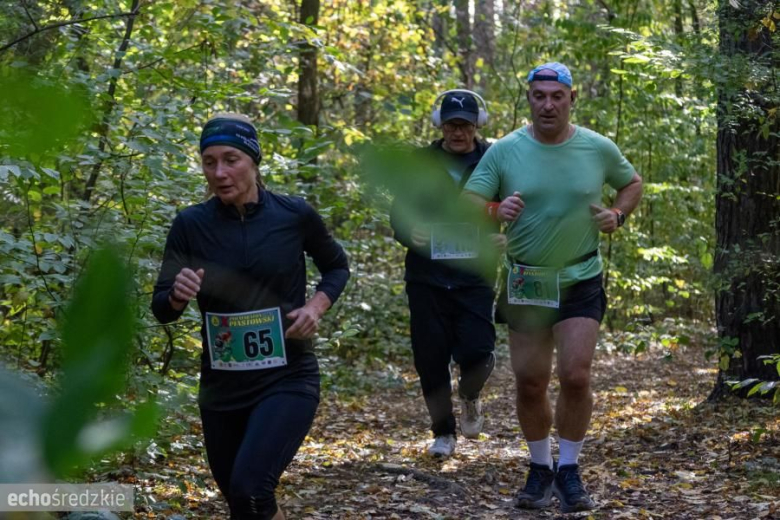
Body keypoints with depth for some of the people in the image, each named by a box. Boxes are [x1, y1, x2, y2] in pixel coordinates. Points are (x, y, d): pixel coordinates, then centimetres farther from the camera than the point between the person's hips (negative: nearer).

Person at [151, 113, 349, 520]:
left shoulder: (295, 215, -8)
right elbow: (161, 309, -1)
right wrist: (178, 295, -24)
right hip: (222, 387, 3)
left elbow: (336, 266, 10)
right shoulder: (191, 225, -5)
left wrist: (316, 307, -9)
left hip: (288, 379, -3)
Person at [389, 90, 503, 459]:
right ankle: (443, 432, 21)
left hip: (475, 277, -2)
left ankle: (470, 397, 23)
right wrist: (409, 234, -11)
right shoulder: (421, 163, 4)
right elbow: (399, 210, 10)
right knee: (431, 358, 4)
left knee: (476, 353, -13)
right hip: (427, 278, 2)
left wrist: (506, 237, -13)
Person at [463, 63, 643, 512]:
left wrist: (618, 215, -3)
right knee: (530, 385, 4)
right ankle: (540, 468, 24)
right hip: (525, 284, 1)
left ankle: (569, 470, 5)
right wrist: (495, 212, -29)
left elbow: (632, 183, 17)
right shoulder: (505, 151, -5)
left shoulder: (599, 149, -2)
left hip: (581, 281, -1)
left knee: (576, 377, -13)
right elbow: (466, 205, -8)